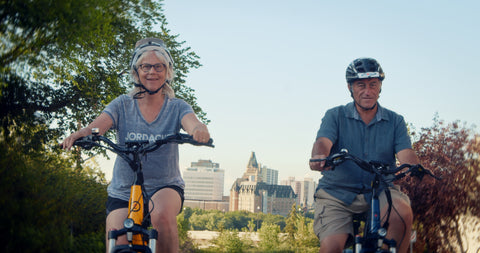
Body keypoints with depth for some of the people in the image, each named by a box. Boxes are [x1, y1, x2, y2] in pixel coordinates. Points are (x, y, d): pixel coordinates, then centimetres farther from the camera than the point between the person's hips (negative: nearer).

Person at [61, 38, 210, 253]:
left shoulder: (177, 107, -1)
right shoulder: (123, 105, -1)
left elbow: (192, 123, -22)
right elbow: (97, 126, -17)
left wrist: (200, 131, -47)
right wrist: (79, 134, -41)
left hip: (166, 188, -1)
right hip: (123, 192, 1)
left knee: (162, 215, -34)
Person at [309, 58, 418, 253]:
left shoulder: (395, 121, 9)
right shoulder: (335, 116, 5)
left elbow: (405, 153, -6)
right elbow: (322, 142, -13)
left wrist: (414, 168, -30)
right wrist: (319, 157, -39)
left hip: (379, 192, 1)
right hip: (337, 193, -1)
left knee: (403, 212, -31)